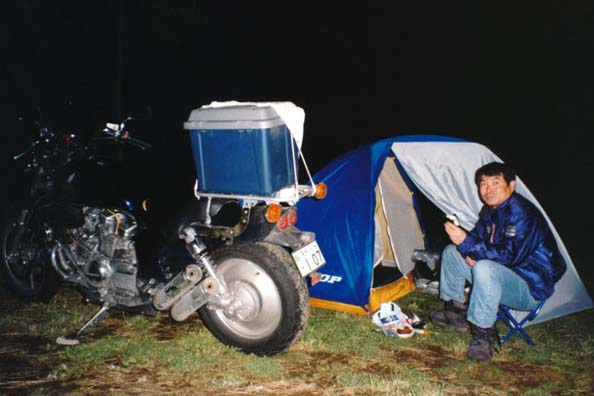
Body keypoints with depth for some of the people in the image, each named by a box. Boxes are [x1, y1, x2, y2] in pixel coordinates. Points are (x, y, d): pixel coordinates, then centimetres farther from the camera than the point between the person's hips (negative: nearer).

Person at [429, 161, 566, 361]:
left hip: (532, 287, -9)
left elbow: (508, 255, -32)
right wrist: (469, 253, -8)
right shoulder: (490, 211, 5)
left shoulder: (521, 214, -24)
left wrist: (466, 243, -34)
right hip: (506, 275, 10)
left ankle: (484, 335, -24)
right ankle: (456, 310, 16)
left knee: (484, 268, -39)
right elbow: (477, 237, 16)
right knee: (451, 251, 10)